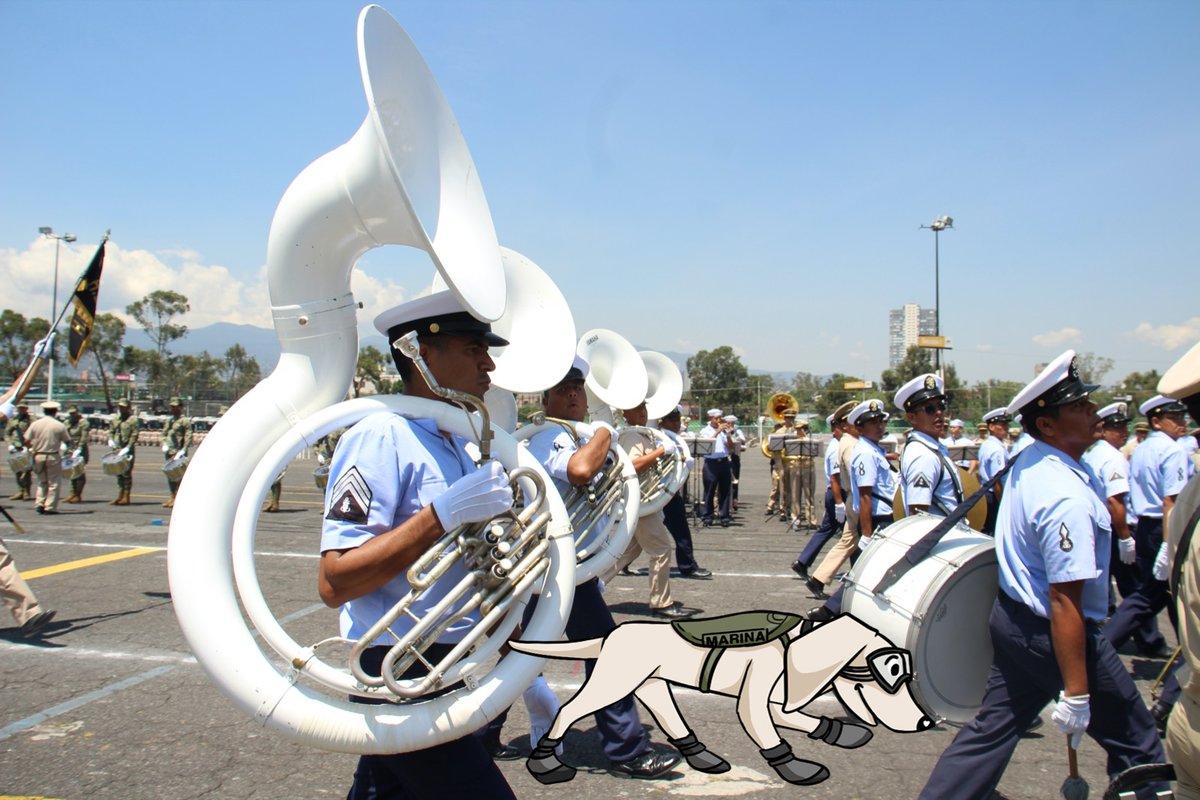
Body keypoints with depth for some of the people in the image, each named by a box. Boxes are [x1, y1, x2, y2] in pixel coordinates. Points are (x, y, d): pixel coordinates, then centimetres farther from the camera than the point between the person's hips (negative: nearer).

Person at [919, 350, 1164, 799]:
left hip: (1011, 615, 9)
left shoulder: (1029, 462, 1)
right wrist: (1075, 693, -24)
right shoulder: (1068, 498, -27)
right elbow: (1065, 601, -27)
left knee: (993, 728, 15)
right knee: (1135, 744, 12)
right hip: (1051, 633, -8)